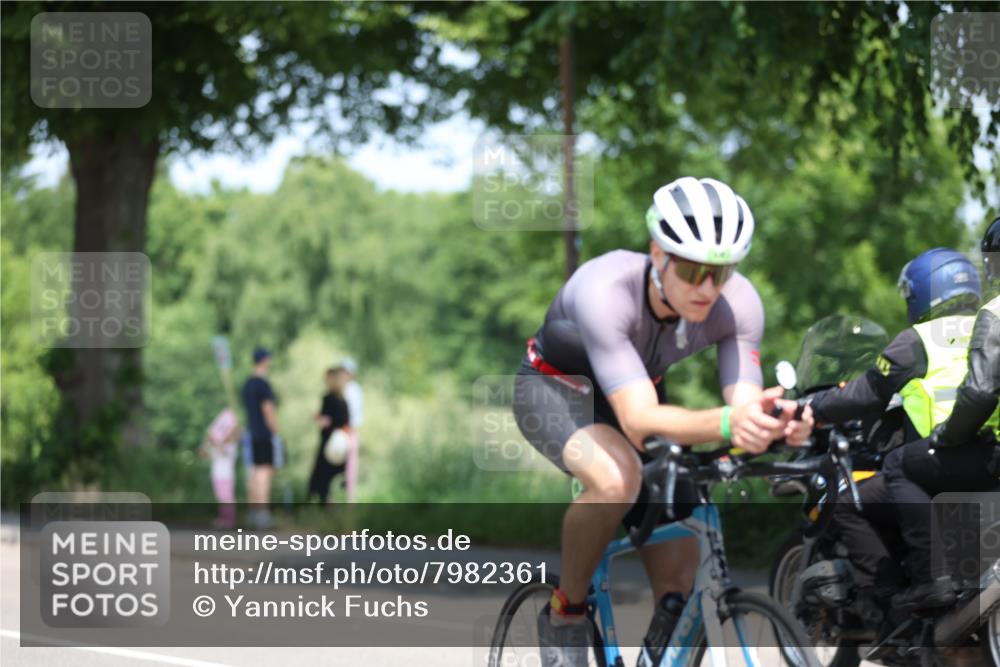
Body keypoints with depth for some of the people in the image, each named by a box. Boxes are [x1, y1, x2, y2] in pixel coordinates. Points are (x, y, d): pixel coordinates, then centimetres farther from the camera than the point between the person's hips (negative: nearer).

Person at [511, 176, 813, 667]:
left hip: (635, 390, 5)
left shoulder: (738, 303, -27)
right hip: (555, 389, -5)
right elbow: (640, 421, -48)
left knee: (678, 575, -5)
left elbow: (744, 404, -33)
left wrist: (776, 424, -58)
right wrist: (727, 423, -65)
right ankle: (565, 615, -14)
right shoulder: (605, 290, -40)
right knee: (617, 476, -37)